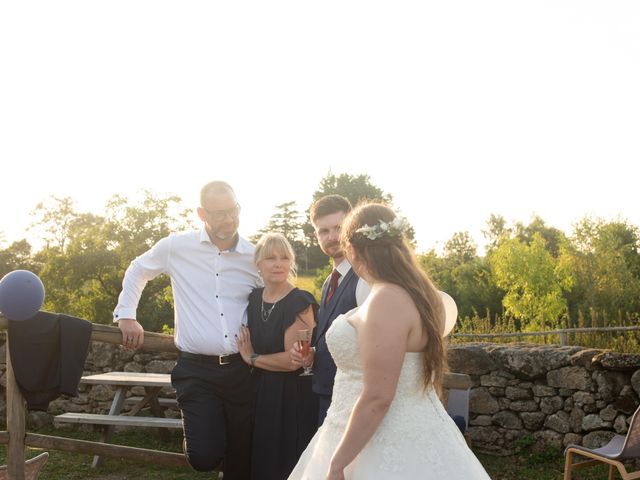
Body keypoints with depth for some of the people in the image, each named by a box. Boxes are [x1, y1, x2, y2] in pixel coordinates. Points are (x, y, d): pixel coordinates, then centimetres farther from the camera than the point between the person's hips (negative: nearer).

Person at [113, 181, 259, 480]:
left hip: (241, 369, 2)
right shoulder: (177, 246, -2)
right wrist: (126, 315, 10)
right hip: (196, 370, -2)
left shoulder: (254, 257, 2)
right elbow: (137, 271, 16)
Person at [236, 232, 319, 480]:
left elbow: (293, 360, -19)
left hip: (292, 397, -6)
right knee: (262, 459, 17)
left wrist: (253, 359, -8)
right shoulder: (253, 297, 6)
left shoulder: (300, 302, -15)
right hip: (260, 393, 7)